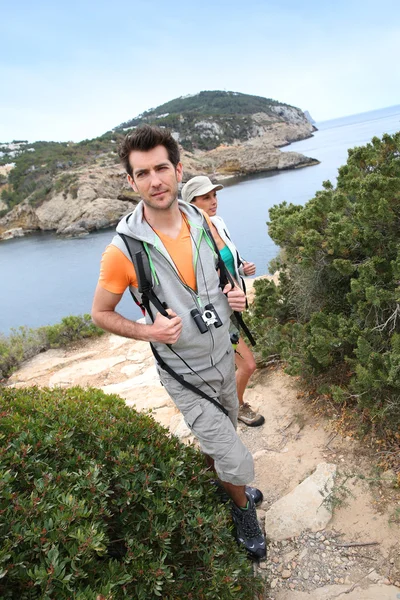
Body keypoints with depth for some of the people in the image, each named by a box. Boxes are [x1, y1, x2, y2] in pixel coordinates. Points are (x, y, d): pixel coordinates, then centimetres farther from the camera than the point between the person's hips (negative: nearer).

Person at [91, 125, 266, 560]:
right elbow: (100, 313, -9)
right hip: (186, 375, -5)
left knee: (219, 438, 29)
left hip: (223, 356, 5)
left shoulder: (202, 222, -7)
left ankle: (226, 489, 60)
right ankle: (243, 511, 38)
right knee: (238, 464, 3)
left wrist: (235, 296, -10)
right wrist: (148, 331, -26)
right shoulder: (123, 249, -23)